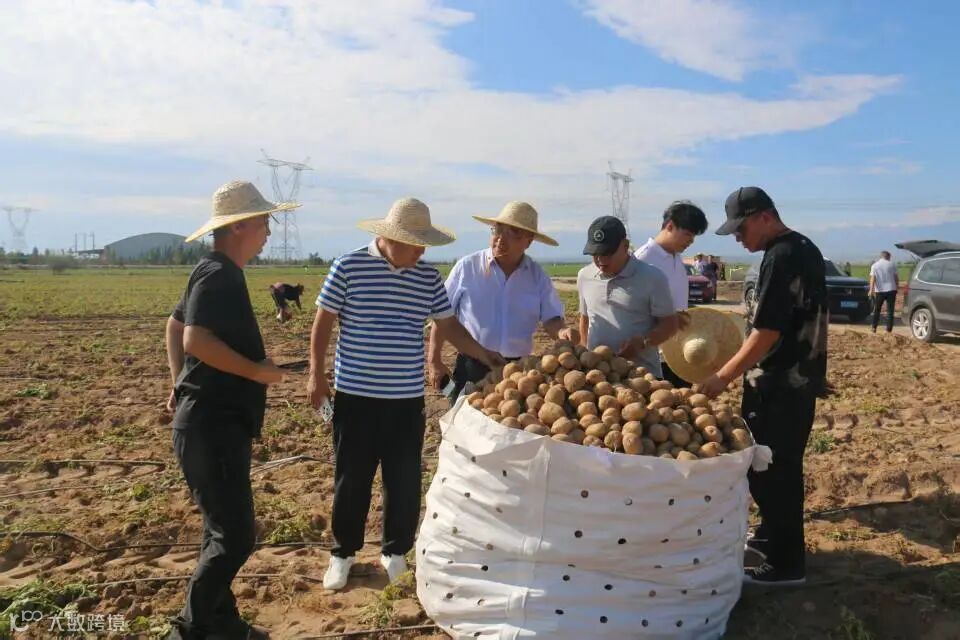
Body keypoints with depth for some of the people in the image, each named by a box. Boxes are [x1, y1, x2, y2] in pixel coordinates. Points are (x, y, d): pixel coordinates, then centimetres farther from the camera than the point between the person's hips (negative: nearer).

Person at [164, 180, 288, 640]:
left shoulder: (218, 273, 15)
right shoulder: (218, 275, -16)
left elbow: (174, 326, 24)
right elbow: (195, 339, -28)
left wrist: (181, 383, 18)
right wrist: (257, 371, -18)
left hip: (218, 423, 10)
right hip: (212, 427, -10)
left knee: (225, 530, 18)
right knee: (234, 536, -5)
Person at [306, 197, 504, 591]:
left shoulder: (429, 278, 2)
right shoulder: (348, 267, -6)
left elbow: (450, 327, 8)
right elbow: (323, 322, 0)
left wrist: (488, 357, -2)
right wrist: (316, 374, -2)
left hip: (407, 399, 3)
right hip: (355, 395, -2)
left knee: (405, 481, 9)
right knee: (351, 479, 10)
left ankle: (396, 552, 29)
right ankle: (343, 552, 29)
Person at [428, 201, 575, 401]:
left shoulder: (538, 276, 4)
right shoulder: (467, 267, -3)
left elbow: (551, 319, 2)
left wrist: (562, 332, -21)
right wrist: (435, 362, 1)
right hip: (472, 369, -2)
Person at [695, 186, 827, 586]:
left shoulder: (781, 257, -19)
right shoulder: (805, 249, 12)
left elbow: (766, 333, -23)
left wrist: (721, 378, -18)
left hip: (779, 385, -10)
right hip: (800, 378, 10)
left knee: (769, 470, 0)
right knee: (781, 466, 20)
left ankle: (785, 563, 11)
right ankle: (773, 537, 35)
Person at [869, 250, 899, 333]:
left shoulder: (874, 265, 3)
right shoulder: (892, 264, 3)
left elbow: (873, 278, -9)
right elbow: (896, 277, 6)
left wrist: (871, 289, -16)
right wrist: (897, 285, 21)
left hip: (879, 290, 1)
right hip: (891, 289, -1)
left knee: (876, 310, 14)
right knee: (890, 311, 2)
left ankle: (874, 327, 9)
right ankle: (889, 329, -1)